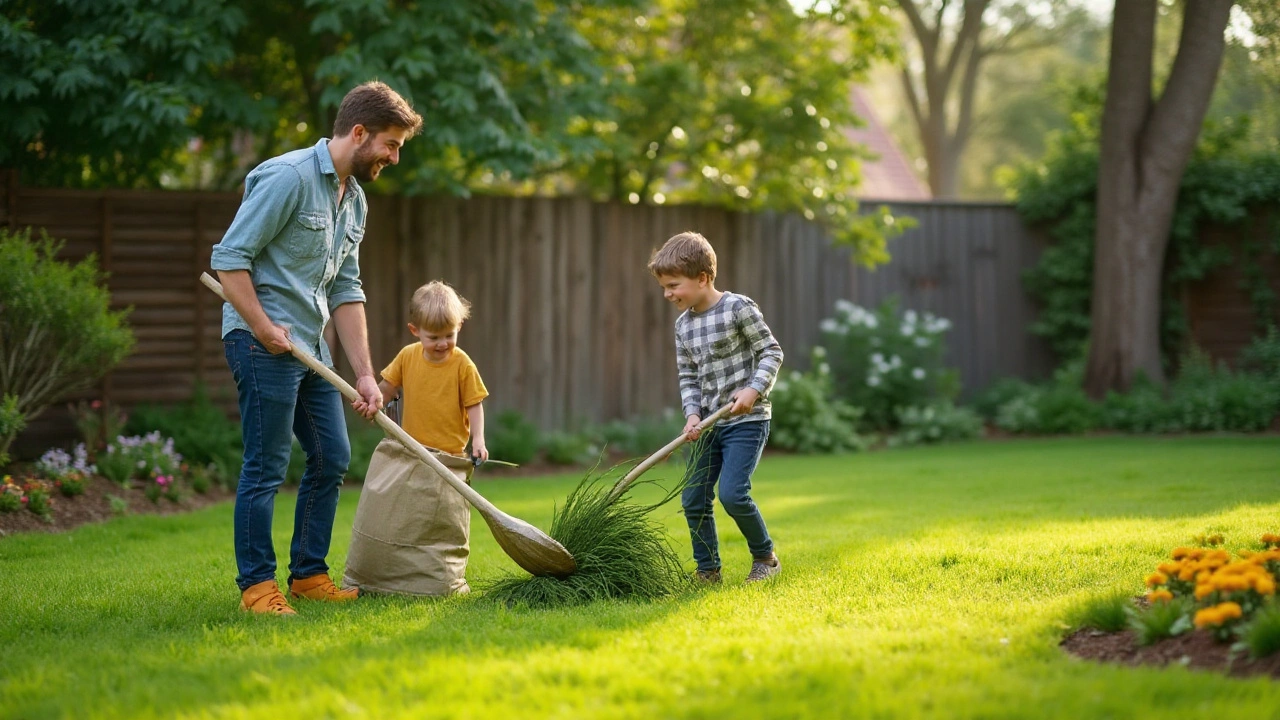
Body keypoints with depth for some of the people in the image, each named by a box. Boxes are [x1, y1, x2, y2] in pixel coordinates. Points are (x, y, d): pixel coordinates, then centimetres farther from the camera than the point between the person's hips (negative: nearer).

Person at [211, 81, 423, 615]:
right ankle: (257, 585, 3)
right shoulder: (289, 177, -15)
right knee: (266, 467, -5)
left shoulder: (354, 199, 14)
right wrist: (265, 330, -18)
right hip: (264, 344, -9)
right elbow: (229, 258, -18)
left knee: (331, 459, 10)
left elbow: (346, 290, 15)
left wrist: (364, 373, 9)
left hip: (312, 347, 9)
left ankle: (309, 574, 21)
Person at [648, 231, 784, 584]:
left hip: (747, 421, -7)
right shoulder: (683, 325, 8)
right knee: (694, 499, 4)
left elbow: (772, 352, -8)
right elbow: (688, 377, 11)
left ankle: (765, 557, 5)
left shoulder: (738, 308, -11)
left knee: (732, 494, -17)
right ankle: (708, 571, 17)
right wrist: (693, 414, -5)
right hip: (710, 423, 7)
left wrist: (754, 389, -21)